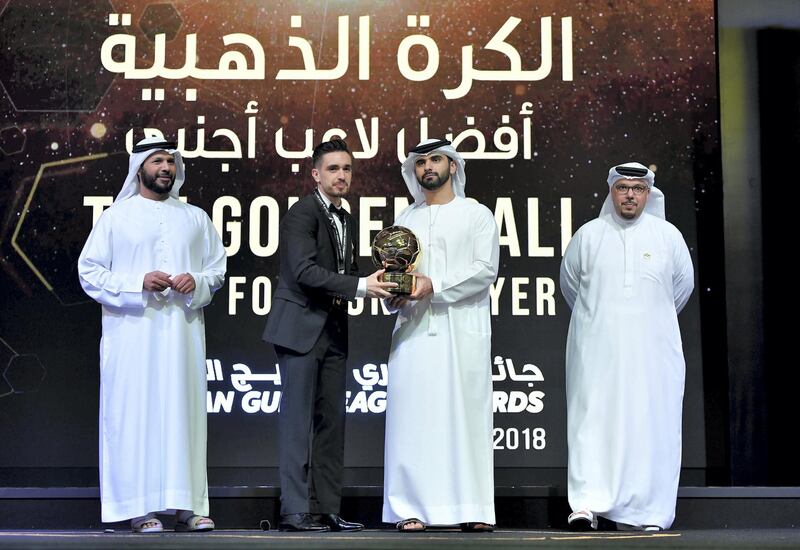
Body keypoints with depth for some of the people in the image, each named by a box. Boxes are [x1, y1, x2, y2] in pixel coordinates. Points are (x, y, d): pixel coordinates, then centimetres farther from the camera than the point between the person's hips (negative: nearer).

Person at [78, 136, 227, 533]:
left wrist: (197, 281, -5)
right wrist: (138, 284, -13)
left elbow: (218, 267, 17)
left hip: (183, 332, 3)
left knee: (184, 412, 0)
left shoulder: (196, 218, 16)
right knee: (135, 413, -5)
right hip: (133, 333, -3)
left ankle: (187, 505, 3)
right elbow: (89, 271, 1)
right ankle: (141, 507, -1)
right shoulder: (116, 216, 6)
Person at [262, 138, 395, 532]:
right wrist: (360, 286, -23)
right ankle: (295, 511, -3)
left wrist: (374, 283, 1)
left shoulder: (347, 221, 17)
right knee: (298, 421, -6)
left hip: (334, 331, 8)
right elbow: (304, 270, -20)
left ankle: (327, 510, 10)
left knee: (331, 422, 7)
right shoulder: (302, 213, -9)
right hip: (301, 327, -8)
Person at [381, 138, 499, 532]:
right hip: (414, 331, 3)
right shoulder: (405, 220, 19)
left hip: (462, 330, -3)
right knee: (412, 416, -3)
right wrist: (394, 290, -4)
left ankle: (472, 510, -2)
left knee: (465, 417, -5)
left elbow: (486, 270, -3)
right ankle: (412, 508, 0)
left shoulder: (477, 215, 8)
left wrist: (434, 286, -13)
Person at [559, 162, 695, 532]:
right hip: (597, 349, 0)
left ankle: (649, 513, 3)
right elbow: (569, 283, 16)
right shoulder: (588, 235, 4)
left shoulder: (668, 236, 4)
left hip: (652, 349, 0)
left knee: (650, 425, -1)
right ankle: (587, 504, -8)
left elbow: (683, 285, 17)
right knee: (592, 421, -7)